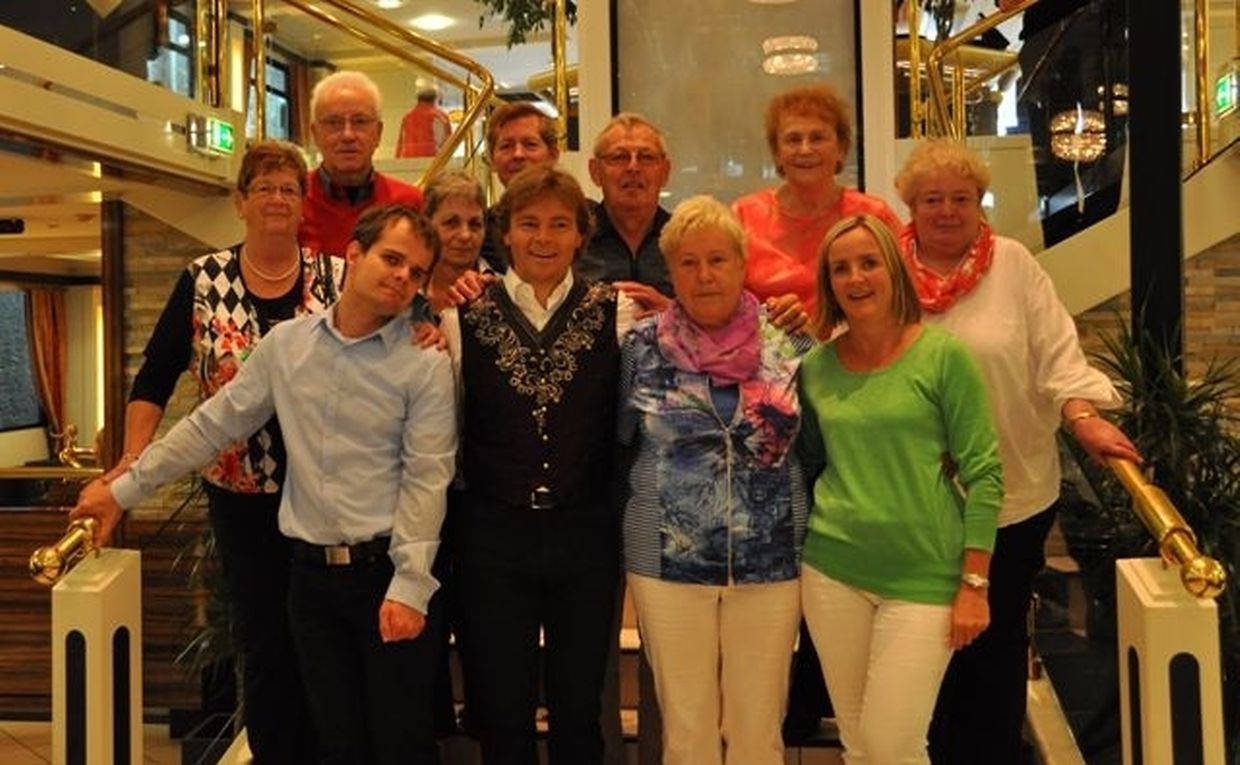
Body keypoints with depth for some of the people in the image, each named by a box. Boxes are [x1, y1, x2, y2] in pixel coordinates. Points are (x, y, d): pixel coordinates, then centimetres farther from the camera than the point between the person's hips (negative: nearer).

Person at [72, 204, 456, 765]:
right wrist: (126, 487, 12)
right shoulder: (285, 343, 5)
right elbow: (212, 424, 11)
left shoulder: (426, 363, -7)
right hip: (310, 572, 4)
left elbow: (427, 479, -11)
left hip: (387, 571, -3)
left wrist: (409, 586, -16)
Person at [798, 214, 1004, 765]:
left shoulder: (944, 355, -7)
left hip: (924, 576, -3)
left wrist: (974, 584, -9)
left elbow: (984, 473, -7)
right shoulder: (815, 366, 5)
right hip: (832, 570, 4)